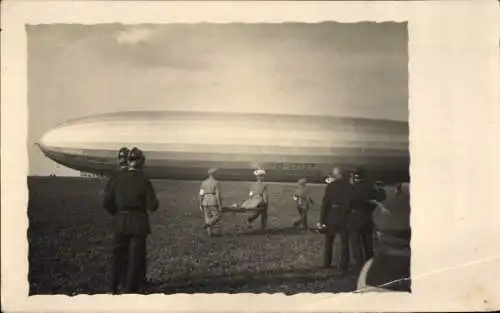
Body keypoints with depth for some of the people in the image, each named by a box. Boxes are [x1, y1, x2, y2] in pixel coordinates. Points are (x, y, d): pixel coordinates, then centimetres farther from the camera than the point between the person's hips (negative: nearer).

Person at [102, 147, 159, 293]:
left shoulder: (118, 179, -4)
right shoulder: (144, 181, -12)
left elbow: (107, 203, -2)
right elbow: (153, 206, -13)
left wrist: (118, 213, 14)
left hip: (120, 223, 3)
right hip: (138, 223, -3)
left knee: (119, 254, 19)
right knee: (135, 258, 9)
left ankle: (115, 288, 30)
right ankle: (130, 289, 15)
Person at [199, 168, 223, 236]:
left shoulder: (204, 182, 4)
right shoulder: (216, 183, -9)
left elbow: (201, 194, 3)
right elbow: (218, 195, -13)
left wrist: (200, 205, 9)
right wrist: (220, 205, -8)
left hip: (205, 202, 5)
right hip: (213, 203, -5)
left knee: (208, 218, 13)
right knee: (217, 217, 5)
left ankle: (210, 232, 7)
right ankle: (208, 224, -20)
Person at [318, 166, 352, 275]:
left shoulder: (331, 186, -8)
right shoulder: (349, 186, -2)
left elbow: (325, 203, -9)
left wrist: (322, 220, -6)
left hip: (332, 217, 0)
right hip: (345, 217, 0)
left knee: (329, 241, 19)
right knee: (344, 243, 6)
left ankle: (327, 263, 29)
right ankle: (342, 268, 1)